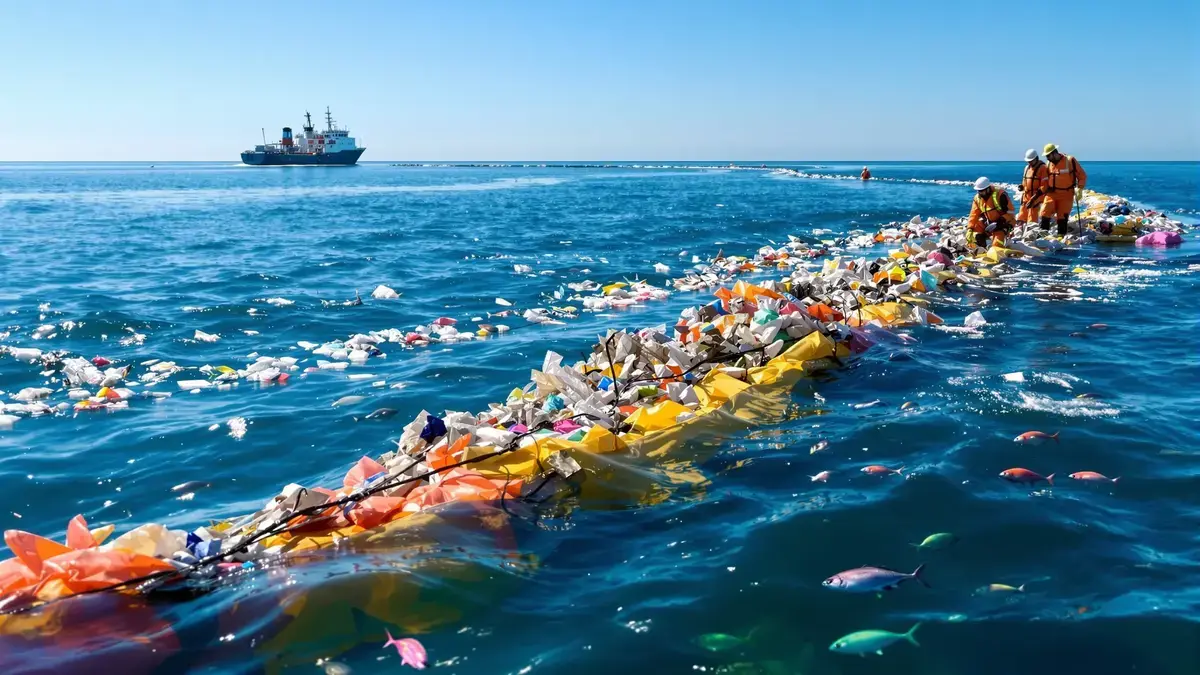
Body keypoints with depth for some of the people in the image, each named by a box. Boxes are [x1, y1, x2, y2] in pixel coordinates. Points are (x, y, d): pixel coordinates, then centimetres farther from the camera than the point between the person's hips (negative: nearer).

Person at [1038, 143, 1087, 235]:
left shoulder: (1070, 161, -6)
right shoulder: (1048, 164, 7)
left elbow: (1082, 176, -1)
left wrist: (1079, 190, -9)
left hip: (1066, 195, -3)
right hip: (1051, 194, 3)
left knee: (1062, 218, 0)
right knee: (1044, 214, -11)